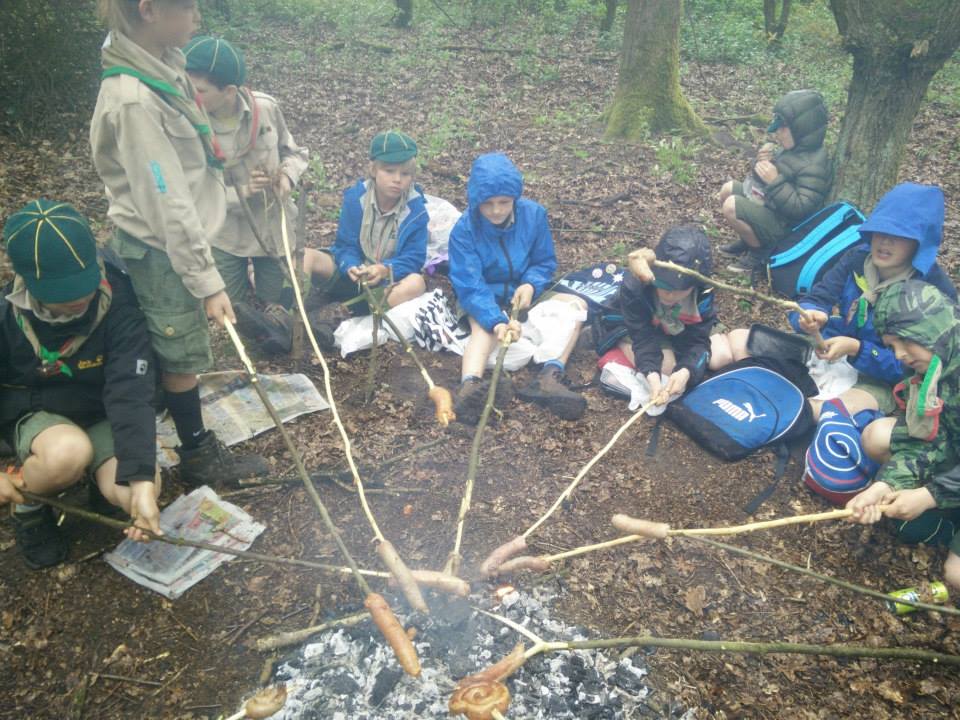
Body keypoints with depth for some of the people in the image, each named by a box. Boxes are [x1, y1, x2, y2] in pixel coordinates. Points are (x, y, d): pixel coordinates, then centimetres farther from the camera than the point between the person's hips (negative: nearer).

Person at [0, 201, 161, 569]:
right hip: (35, 414, -1)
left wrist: (141, 482, -40)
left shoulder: (118, 304, -25)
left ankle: (96, 472, 11)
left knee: (139, 491, -25)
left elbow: (131, 393, -32)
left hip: (100, 414, 1)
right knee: (69, 452, -37)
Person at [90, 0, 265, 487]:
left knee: (178, 351, 21)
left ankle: (196, 445, 39)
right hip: (161, 250, -8)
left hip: (179, 239, 8)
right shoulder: (133, 99, -26)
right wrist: (207, 281, -22)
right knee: (182, 355, 8)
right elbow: (167, 205, -26)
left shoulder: (163, 65, 2)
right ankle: (198, 457, 26)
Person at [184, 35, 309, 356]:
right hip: (225, 236, -1)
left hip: (273, 227, 2)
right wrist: (240, 192, -25)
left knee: (274, 304, 12)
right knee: (237, 305, 11)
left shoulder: (266, 108, -14)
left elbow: (293, 151, 4)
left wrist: (287, 175, -17)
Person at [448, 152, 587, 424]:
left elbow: (545, 261, 1)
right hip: (483, 300, -3)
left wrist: (531, 285, -23)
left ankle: (550, 377, -39)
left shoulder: (534, 214, -10)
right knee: (485, 327, -37)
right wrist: (497, 321, -44)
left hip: (523, 294, 4)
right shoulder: (464, 230, -19)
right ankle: (471, 385, -65)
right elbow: (470, 286, -27)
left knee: (576, 304, -19)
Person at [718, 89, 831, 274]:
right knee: (728, 189, 15)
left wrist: (774, 181, -33)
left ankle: (761, 251, -5)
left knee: (731, 207, -25)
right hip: (766, 202, 10)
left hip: (781, 223, -10)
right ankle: (749, 239, 21)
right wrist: (762, 162, -9)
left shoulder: (813, 165, -26)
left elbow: (801, 209, -31)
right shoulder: (792, 148, 3)